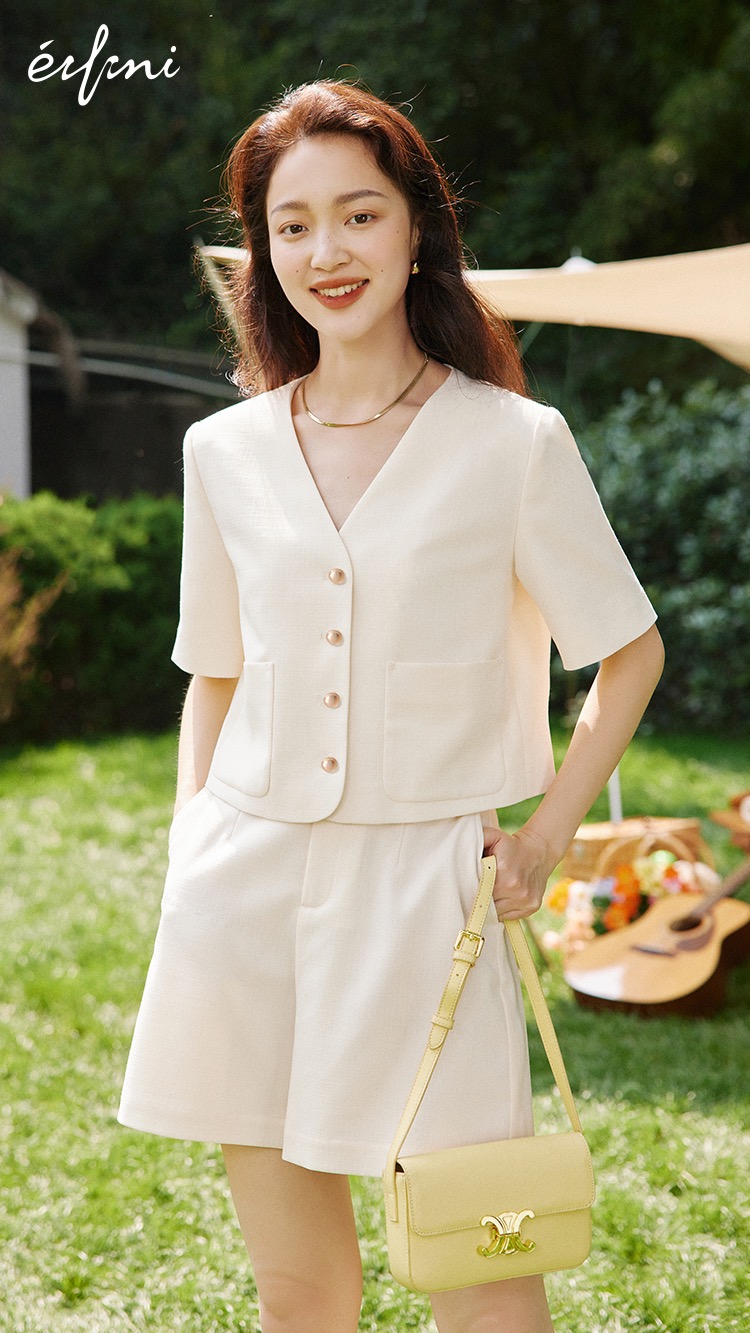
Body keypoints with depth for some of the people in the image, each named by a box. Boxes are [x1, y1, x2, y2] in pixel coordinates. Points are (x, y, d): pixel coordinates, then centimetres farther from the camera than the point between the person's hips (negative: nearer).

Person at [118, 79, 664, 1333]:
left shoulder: (513, 442, -3)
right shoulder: (225, 452, 7)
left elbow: (631, 654, 7)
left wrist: (545, 837, -2)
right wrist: (191, 875, 11)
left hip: (426, 887, -3)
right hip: (246, 887, 3)